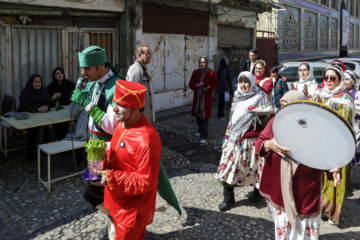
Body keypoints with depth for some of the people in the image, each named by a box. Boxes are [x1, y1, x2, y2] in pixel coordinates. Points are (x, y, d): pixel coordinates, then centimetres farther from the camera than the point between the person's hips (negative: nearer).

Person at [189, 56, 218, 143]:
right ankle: (200, 130, 36)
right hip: (197, 96, 4)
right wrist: (197, 85, -15)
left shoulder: (210, 72, -4)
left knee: (204, 116, -7)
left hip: (206, 97, -4)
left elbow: (215, 84, 1)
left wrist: (209, 87, -19)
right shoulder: (195, 72, 5)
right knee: (198, 114, 13)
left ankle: (204, 136, -4)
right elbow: (191, 84, 6)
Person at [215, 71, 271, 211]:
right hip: (234, 139, 5)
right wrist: (228, 135, 25)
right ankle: (228, 198, 10)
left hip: (251, 139, -5)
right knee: (228, 166, 0)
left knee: (253, 166, 4)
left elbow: (266, 122, -7)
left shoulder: (260, 97, -3)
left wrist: (262, 115, -29)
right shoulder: (237, 97, 13)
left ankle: (257, 191, 31)